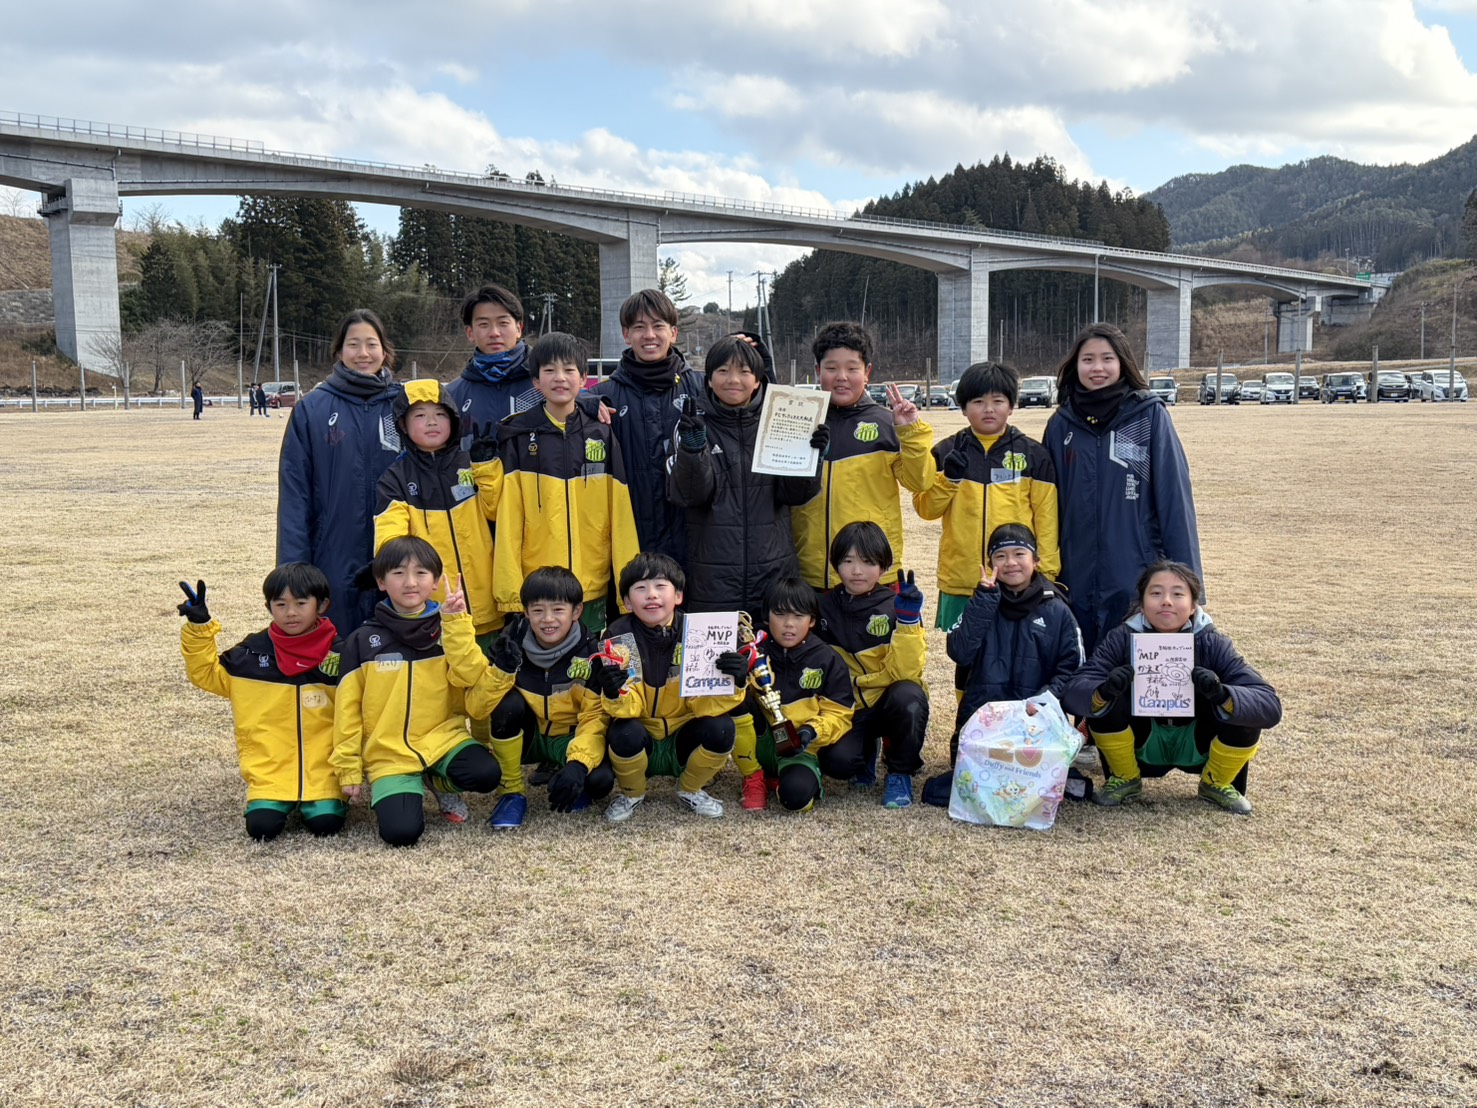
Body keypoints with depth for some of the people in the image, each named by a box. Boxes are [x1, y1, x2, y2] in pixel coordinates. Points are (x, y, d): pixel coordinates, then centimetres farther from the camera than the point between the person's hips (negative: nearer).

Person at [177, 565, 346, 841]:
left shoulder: (338, 654, -1)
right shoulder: (252, 652, 2)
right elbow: (207, 674, 11)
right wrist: (198, 628, -2)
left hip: (322, 773, -1)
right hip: (269, 773, 1)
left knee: (326, 823, -18)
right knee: (262, 826, -18)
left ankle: (311, 802, 14)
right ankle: (285, 803, 14)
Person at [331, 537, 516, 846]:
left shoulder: (451, 632, 6)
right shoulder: (362, 641, 3)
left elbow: (472, 678, -10)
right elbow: (347, 709, 5)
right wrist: (349, 769, 3)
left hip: (443, 738, 1)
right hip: (388, 754, -1)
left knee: (485, 774, -29)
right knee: (401, 831, -24)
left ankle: (438, 781, 5)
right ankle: (407, 789, 12)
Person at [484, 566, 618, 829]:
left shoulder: (589, 653, -17)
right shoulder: (512, 641, -14)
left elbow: (595, 716, -18)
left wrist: (577, 764, -35)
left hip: (569, 737, -1)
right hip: (526, 735, 1)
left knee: (599, 780, -30)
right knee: (508, 703, -31)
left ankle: (561, 774, 8)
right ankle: (510, 792, -10)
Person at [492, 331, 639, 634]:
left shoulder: (601, 436, 7)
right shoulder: (519, 438, 2)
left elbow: (621, 516, 5)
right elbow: (508, 520, -1)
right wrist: (510, 592, -7)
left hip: (593, 592, 1)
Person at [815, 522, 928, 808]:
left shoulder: (895, 605, -11)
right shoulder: (825, 607, -3)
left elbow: (905, 672, -21)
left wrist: (908, 619, -32)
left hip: (892, 701, -2)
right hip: (848, 708, 2)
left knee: (908, 696, -36)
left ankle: (900, 773, -8)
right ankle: (866, 754, 15)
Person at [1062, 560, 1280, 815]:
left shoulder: (1213, 644, -19)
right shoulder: (1122, 639, -18)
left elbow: (1269, 706, -27)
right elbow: (1072, 692, -27)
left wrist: (1222, 696, -47)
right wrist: (1104, 692, -50)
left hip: (1198, 745, 0)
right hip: (1141, 745, 0)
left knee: (1245, 709, -28)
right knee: (1101, 701, -29)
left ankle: (1217, 784, 3)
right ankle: (1125, 779, 1)